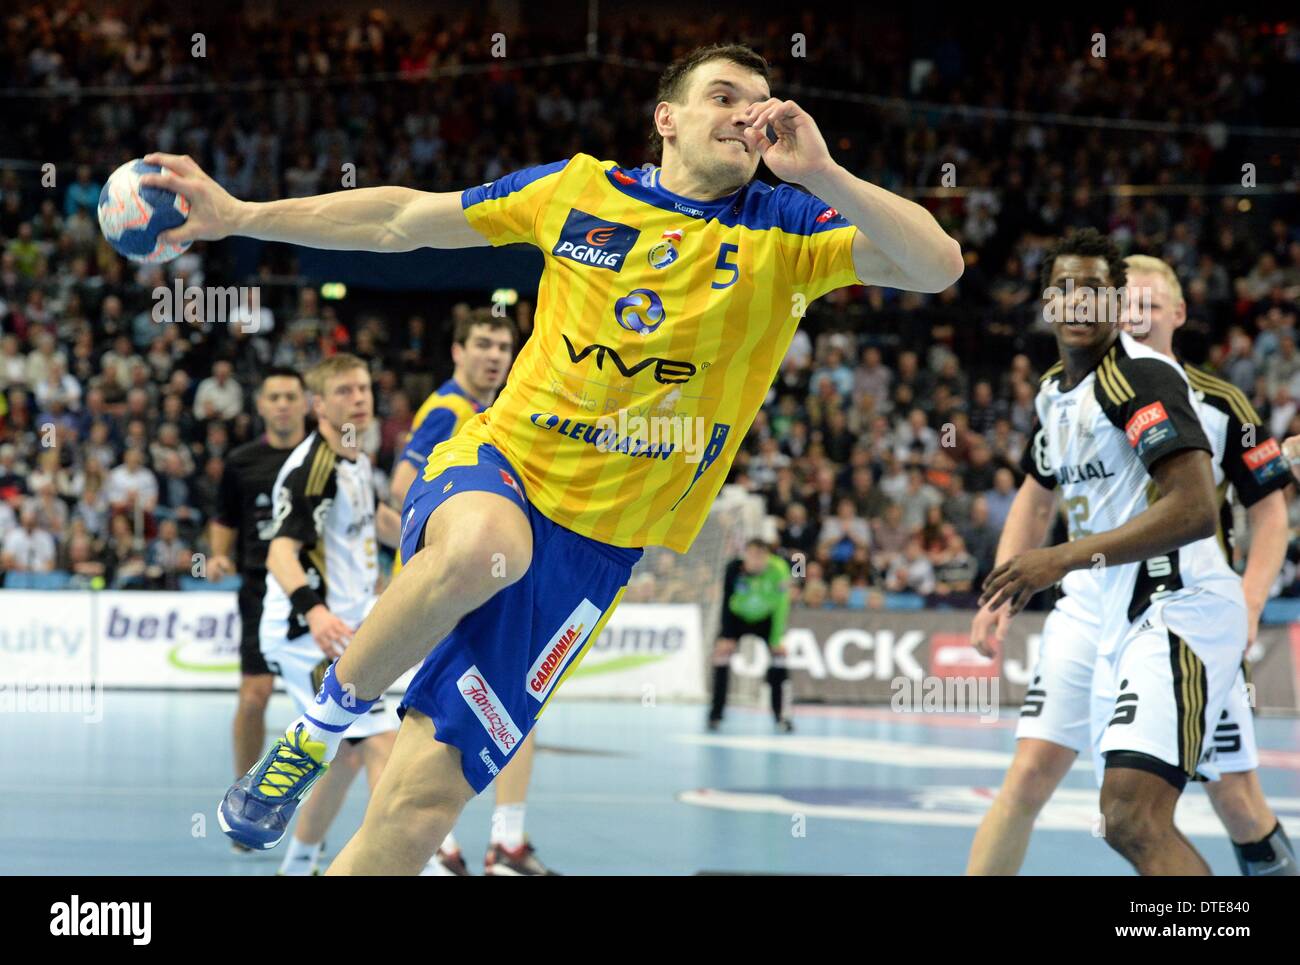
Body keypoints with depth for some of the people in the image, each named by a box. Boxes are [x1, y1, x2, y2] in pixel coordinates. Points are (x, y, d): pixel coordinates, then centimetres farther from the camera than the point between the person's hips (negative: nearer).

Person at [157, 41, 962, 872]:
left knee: (423, 799, -6)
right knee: (483, 546, -40)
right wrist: (239, 216, 14)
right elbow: (400, 220, 14)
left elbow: (938, 265, -12)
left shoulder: (788, 230, 2)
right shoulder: (581, 190, 5)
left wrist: (821, 175, -23)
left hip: (594, 542, 0)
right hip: (494, 466, 0)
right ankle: (322, 725, -15)